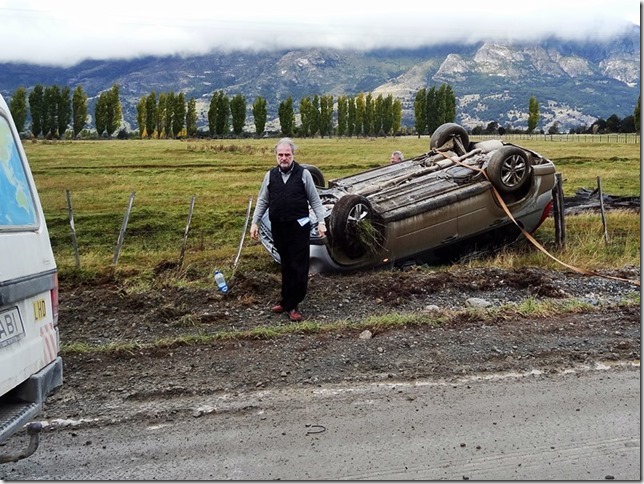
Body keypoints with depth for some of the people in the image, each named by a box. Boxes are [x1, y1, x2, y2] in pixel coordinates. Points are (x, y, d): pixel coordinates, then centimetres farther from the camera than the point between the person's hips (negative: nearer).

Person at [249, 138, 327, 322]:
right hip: (278, 227, 3)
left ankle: (292, 305, 6)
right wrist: (255, 222, 6)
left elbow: (315, 200, 1)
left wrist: (321, 221, -6)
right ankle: (287, 301, 23)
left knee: (299, 267, -2)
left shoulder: (303, 174, -2)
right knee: (286, 265, 12)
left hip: (299, 226, -3)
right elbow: (262, 201, 11)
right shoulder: (270, 175, 6)